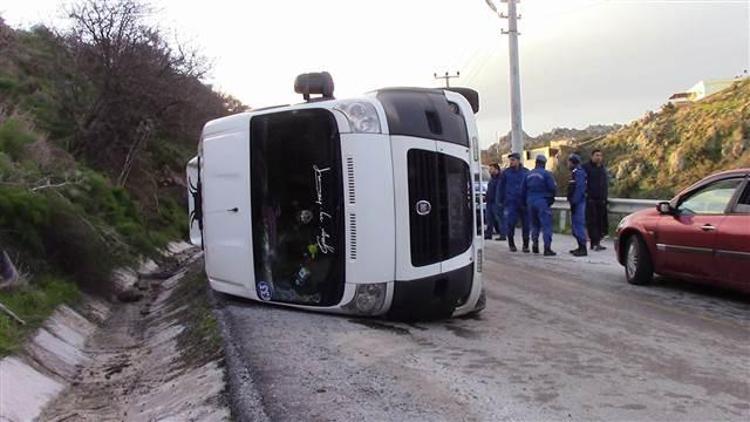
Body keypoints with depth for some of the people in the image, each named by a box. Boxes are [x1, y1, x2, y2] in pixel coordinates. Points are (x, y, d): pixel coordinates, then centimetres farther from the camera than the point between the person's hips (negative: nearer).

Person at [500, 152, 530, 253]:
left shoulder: (526, 172, 7)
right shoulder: (506, 172, 5)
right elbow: (501, 187, 11)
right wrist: (503, 201, 7)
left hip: (524, 203, 1)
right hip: (511, 203, -1)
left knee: (526, 224, 2)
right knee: (510, 223, -5)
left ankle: (525, 245, 13)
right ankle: (511, 244, 11)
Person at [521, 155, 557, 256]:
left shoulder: (528, 174, 8)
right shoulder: (546, 174, -9)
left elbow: (523, 190, 11)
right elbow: (553, 188, -11)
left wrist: (527, 200, 22)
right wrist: (551, 197, 9)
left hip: (531, 202, 6)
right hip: (542, 202, -6)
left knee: (534, 224, 18)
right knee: (546, 225, -5)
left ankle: (535, 244, 15)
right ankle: (547, 248, -10)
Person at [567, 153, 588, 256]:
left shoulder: (579, 172, -14)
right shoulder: (574, 172, 18)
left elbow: (579, 189, -21)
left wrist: (574, 202, -22)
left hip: (578, 203, -11)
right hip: (576, 203, 11)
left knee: (579, 225, -10)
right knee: (576, 224, 14)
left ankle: (583, 249, -9)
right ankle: (580, 247, 21)